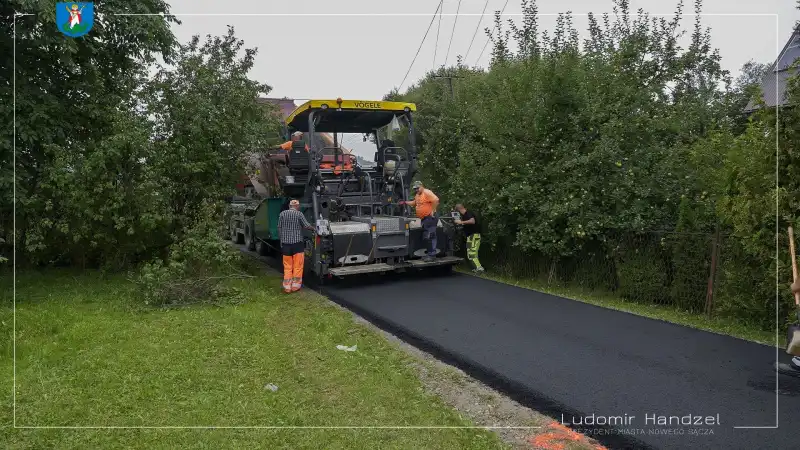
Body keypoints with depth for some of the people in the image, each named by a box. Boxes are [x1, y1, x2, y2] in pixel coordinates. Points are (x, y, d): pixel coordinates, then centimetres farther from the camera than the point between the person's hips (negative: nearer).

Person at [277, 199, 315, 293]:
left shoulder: (282, 214, 5)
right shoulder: (299, 214, -5)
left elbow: (279, 228, 7)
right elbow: (307, 226, -7)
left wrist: (281, 240, 16)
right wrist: (313, 228, 12)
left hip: (285, 243, 3)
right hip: (297, 243, -3)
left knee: (287, 266, 8)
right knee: (297, 266, 6)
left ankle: (287, 287, 8)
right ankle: (295, 286, 9)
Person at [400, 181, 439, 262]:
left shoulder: (427, 192, -13)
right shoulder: (417, 195, 17)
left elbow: (436, 200, -25)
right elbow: (414, 203, 34)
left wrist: (433, 211, -21)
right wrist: (405, 203, 23)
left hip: (430, 217, -10)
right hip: (424, 218, 10)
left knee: (430, 237, -11)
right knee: (426, 237, 13)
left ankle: (432, 255, -10)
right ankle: (429, 254, 20)